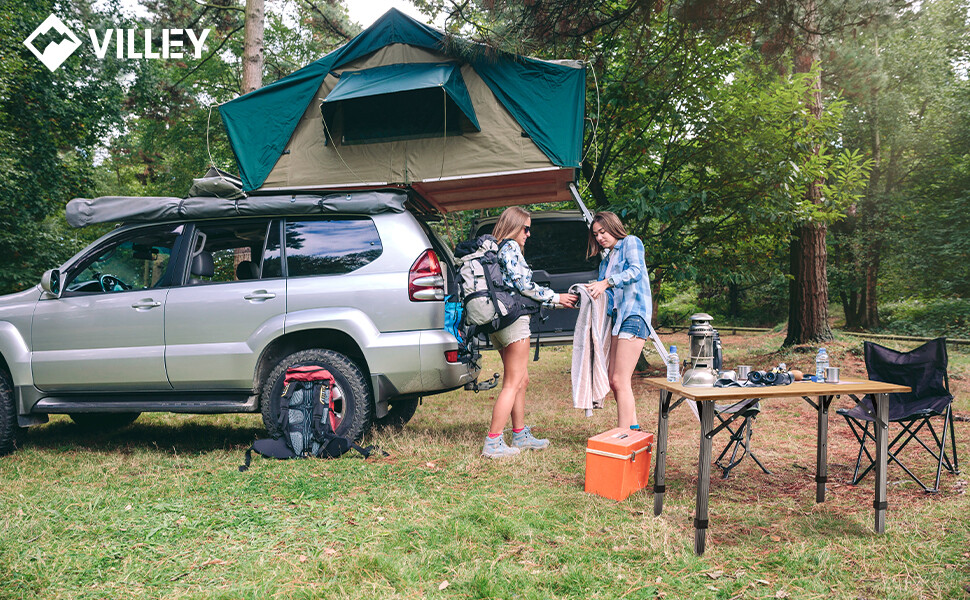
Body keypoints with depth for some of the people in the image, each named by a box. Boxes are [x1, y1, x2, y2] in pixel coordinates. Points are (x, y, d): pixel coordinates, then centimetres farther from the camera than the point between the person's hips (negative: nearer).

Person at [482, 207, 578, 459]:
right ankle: (493, 443, -7)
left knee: (520, 380, 16)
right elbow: (524, 285, -15)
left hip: (498, 322, 10)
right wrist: (556, 297, -3)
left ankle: (520, 435, 22)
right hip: (513, 319, -10)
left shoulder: (494, 249, 20)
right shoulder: (510, 248, -8)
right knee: (513, 383, -7)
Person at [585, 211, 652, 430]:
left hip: (634, 315, -8)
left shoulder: (631, 242, 4)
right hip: (617, 317, 8)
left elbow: (636, 271, -16)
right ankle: (632, 427, 17)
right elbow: (604, 296, 15)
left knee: (620, 381, -13)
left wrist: (607, 282, -28)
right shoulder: (606, 260, 26)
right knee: (614, 381, 5)